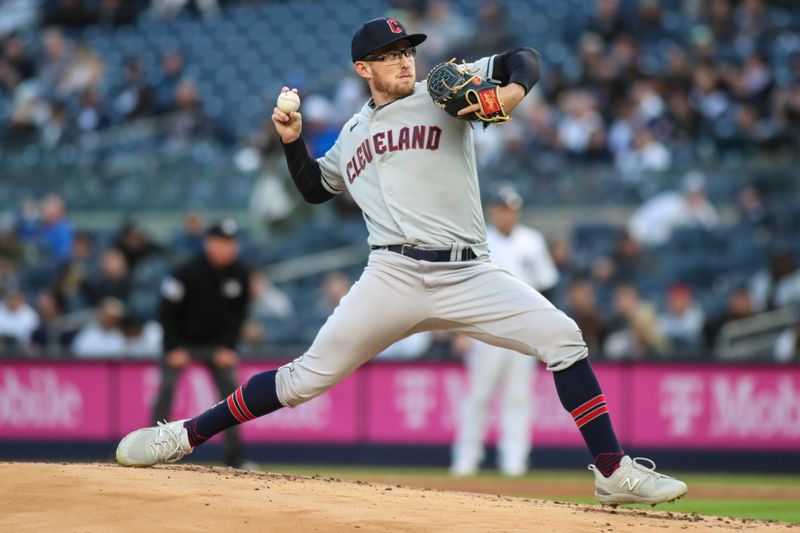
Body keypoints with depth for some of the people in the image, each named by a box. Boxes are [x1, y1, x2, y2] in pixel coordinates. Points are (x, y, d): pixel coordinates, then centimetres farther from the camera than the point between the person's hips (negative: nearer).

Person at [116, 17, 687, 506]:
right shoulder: (353, 133, 20)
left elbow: (523, 59, 2)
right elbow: (315, 187, 35)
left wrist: (513, 90, -20)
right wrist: (293, 141, 18)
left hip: (468, 275, -1)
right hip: (394, 279, 1)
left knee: (562, 338, -18)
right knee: (309, 376, -5)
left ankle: (614, 473, -13)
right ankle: (182, 435, 5)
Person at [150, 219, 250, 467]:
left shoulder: (240, 274, -9)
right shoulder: (187, 272, -22)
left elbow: (239, 313, 1)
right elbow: (168, 310, -16)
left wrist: (227, 347, -7)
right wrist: (173, 349, -17)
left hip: (217, 344, 3)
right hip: (182, 342, -3)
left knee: (231, 389, -7)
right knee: (166, 389, -15)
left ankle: (234, 456, -2)